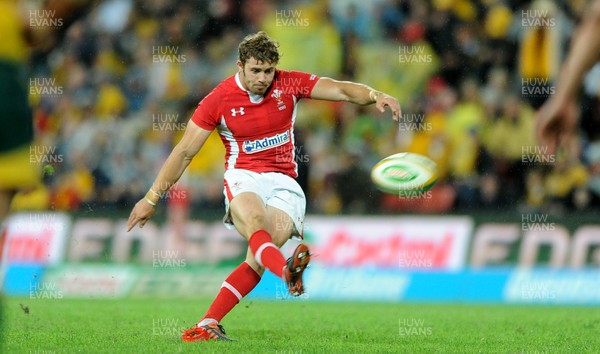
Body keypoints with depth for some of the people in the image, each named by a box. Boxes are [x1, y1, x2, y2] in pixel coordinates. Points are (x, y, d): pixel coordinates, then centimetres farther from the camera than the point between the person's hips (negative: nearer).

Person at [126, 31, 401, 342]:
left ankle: (208, 325, -20)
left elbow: (343, 90, -6)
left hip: (284, 183, 2)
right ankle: (287, 271, -68)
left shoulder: (289, 84, 1)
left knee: (258, 258, -22)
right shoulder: (218, 100, -2)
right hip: (243, 179, -2)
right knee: (255, 222, -38)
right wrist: (152, 198, 3)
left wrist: (375, 96, -28)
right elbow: (184, 152, 3)